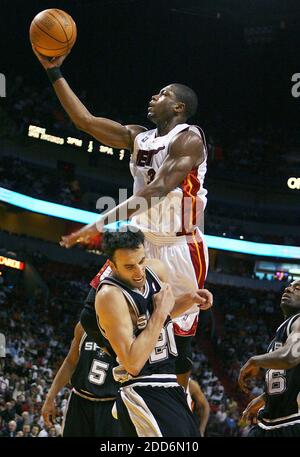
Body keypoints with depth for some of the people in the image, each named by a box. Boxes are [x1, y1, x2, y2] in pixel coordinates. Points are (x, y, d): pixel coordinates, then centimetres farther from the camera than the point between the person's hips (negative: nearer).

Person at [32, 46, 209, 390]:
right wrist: (54, 72, 6)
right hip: (142, 243, 8)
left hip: (179, 249, -7)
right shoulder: (138, 137, 11)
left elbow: (159, 189, -26)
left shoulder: (188, 139, -14)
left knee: (178, 336, -1)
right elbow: (85, 120, 11)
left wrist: (103, 222, -34)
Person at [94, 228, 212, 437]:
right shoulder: (110, 296, -23)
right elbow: (133, 364, -28)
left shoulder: (157, 269, 1)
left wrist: (190, 299, 5)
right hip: (143, 394, -9)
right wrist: (160, 313, -24)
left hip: (170, 387, 9)